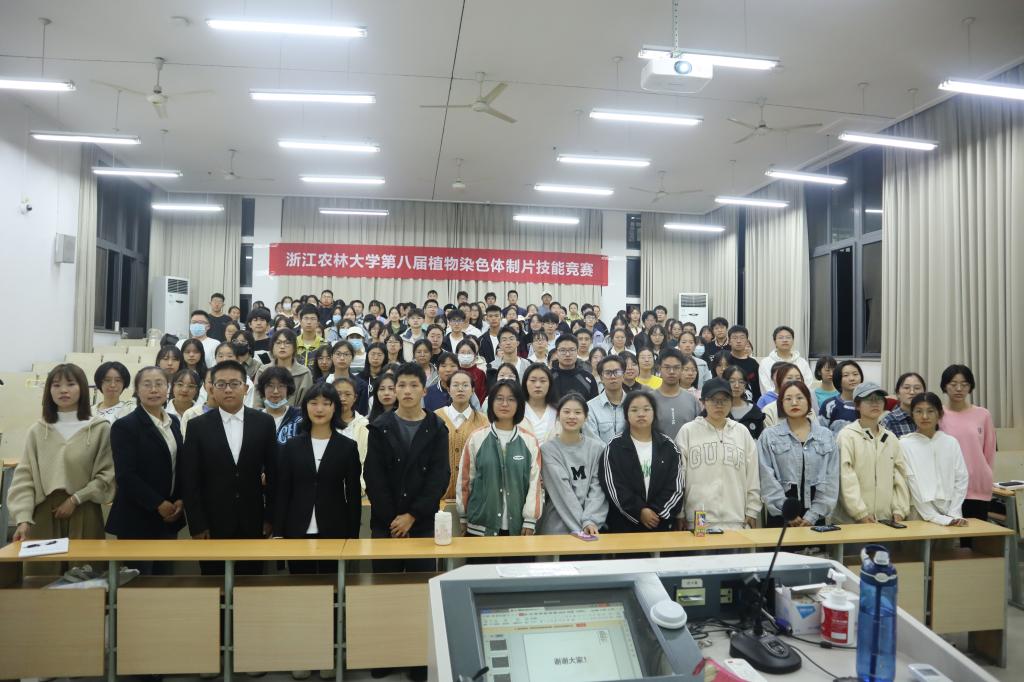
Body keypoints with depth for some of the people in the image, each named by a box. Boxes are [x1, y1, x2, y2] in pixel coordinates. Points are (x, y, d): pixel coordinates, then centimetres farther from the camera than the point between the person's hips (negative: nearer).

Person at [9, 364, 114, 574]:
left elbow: (107, 475, -2)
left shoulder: (100, 428, -2)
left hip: (84, 514, -2)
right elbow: (24, 478, 1)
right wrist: (23, 518, -9)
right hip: (43, 513, 2)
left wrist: (75, 499, -9)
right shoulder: (37, 431, 5)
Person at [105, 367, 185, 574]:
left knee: (164, 579, 10)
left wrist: (180, 500, 0)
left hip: (169, 518, 6)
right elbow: (125, 476, -14)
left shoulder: (173, 422, 11)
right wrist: (158, 504, -14)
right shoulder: (125, 426, -8)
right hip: (137, 521, -6)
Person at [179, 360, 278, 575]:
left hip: (253, 523, 1)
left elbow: (273, 473, 4)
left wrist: (271, 517, 3)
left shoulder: (264, 422, 0)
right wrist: (197, 526, -6)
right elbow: (189, 481, -2)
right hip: (213, 524, 0)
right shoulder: (198, 426, -2)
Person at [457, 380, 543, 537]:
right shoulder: (476, 439, -1)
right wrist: (463, 517, 8)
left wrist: (530, 520, -3)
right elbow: (465, 479, 5)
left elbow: (535, 481, 1)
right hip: (480, 526, 0)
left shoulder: (530, 441, 1)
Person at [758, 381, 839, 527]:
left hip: (815, 517, 2)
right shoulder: (769, 436, 0)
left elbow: (831, 479, 1)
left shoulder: (826, 436, 6)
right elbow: (768, 479, -7)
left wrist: (813, 515, -7)